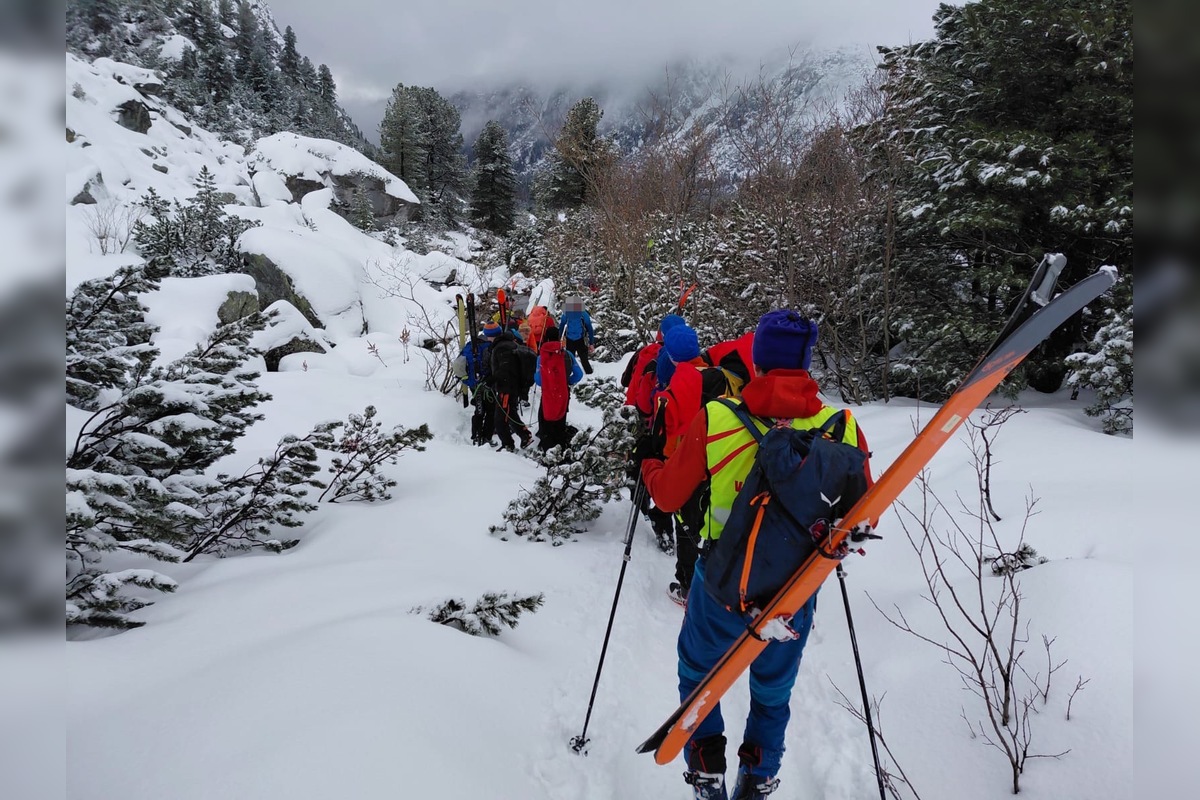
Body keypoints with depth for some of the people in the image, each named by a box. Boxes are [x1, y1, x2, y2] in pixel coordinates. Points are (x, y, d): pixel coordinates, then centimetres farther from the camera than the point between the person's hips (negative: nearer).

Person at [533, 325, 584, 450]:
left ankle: (546, 446, 10)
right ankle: (562, 444, 25)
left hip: (548, 394, -3)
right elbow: (578, 374, -4)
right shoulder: (568, 355, -8)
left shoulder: (541, 357, -15)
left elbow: (538, 379, -14)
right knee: (560, 420, 19)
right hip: (564, 393, 3)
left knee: (545, 419, 11)